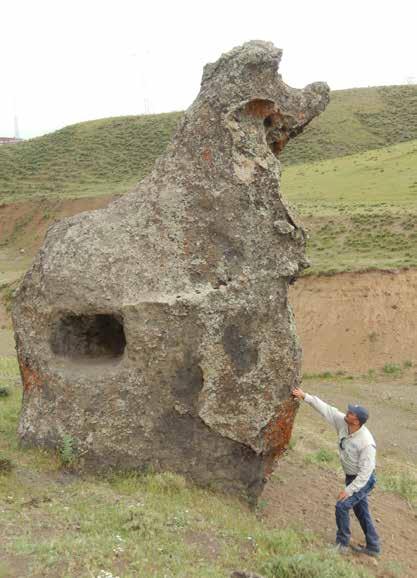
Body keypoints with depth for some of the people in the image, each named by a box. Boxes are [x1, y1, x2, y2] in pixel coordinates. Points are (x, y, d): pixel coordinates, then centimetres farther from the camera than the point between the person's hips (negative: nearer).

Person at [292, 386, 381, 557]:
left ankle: (342, 543, 9)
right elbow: (325, 409, -10)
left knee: (342, 506, -10)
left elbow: (365, 471, -29)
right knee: (361, 511, 16)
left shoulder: (366, 443, -34)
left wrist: (349, 490, -26)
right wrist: (305, 396, -15)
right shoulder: (342, 422, -17)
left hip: (364, 479, -8)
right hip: (352, 476, 8)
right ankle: (373, 547, 31)